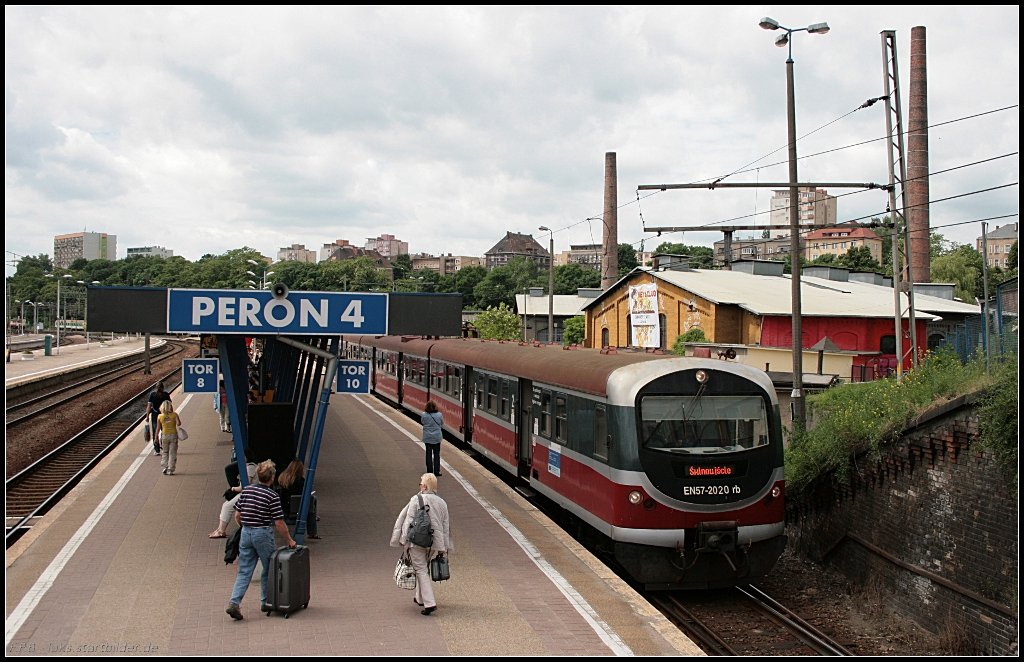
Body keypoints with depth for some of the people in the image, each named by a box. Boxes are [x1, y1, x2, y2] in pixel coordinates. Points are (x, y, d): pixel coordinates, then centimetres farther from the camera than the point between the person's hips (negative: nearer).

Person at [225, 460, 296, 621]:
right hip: (263, 534, -5)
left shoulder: (246, 490, 3)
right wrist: (289, 540, -1)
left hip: (246, 533, 5)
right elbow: (279, 523, -12)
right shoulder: (272, 496, -13)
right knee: (268, 570, 14)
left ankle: (234, 602, -8)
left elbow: (237, 515, 7)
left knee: (244, 571, 6)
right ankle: (265, 602, 22)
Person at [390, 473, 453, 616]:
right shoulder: (442, 503, 5)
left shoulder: (416, 500, -11)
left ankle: (429, 603, -11)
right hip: (433, 543, 5)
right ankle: (420, 598, 36)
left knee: (421, 570, -1)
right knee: (424, 568, 23)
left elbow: (409, 521, -12)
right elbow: (445, 526, 7)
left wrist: (404, 540, -6)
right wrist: (443, 547, 12)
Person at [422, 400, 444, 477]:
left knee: (429, 454, 11)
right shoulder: (439, 415, -13)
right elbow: (442, 423, 2)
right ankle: (436, 471, 11)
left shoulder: (424, 415, -14)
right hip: (437, 438, 0)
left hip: (427, 438, 0)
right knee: (436, 454, 10)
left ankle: (429, 471, 14)